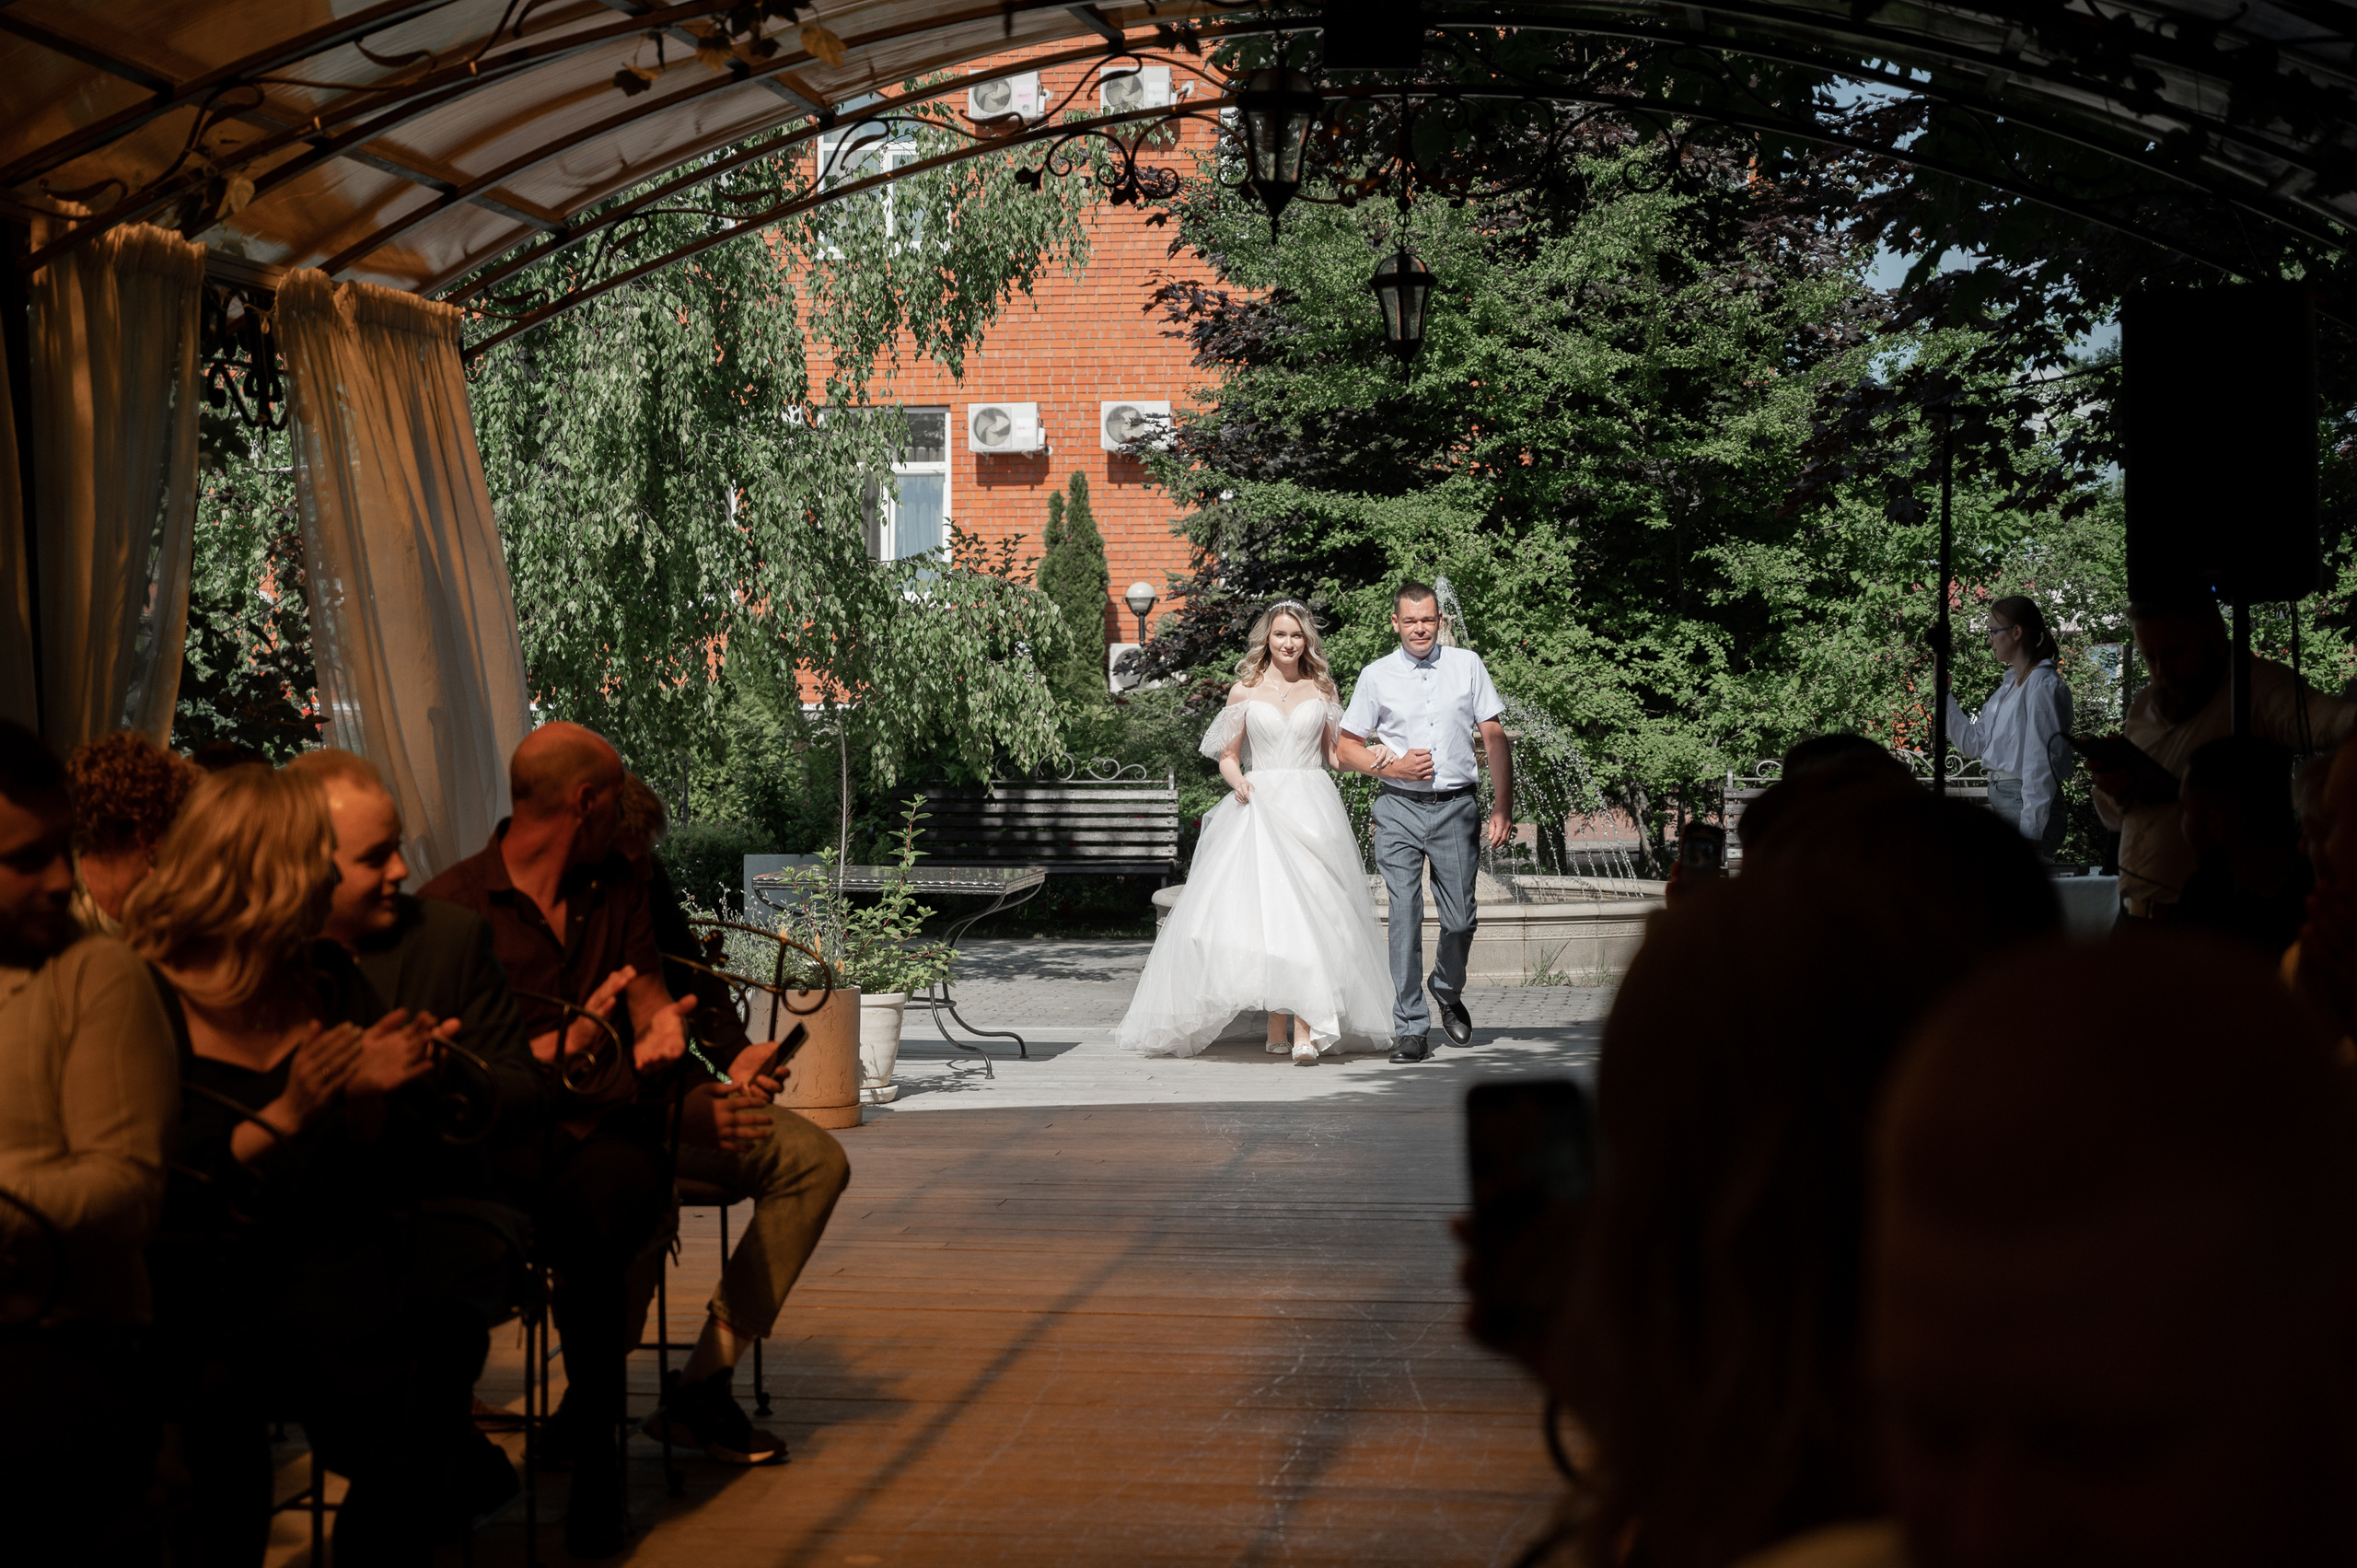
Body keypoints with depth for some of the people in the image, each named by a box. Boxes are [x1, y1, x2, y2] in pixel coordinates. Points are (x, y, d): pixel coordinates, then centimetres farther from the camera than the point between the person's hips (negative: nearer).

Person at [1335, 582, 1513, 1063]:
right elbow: (1346, 749, 10)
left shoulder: (1467, 665, 7)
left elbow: (1495, 738, 7)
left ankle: (1448, 991, 31)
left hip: (1457, 807, 1)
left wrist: (1503, 806, 0)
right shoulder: (1376, 676, 6)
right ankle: (1409, 1028, -3)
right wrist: (1391, 767, -7)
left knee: (1460, 918, 1)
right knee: (1404, 915, -8)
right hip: (1399, 810, -1)